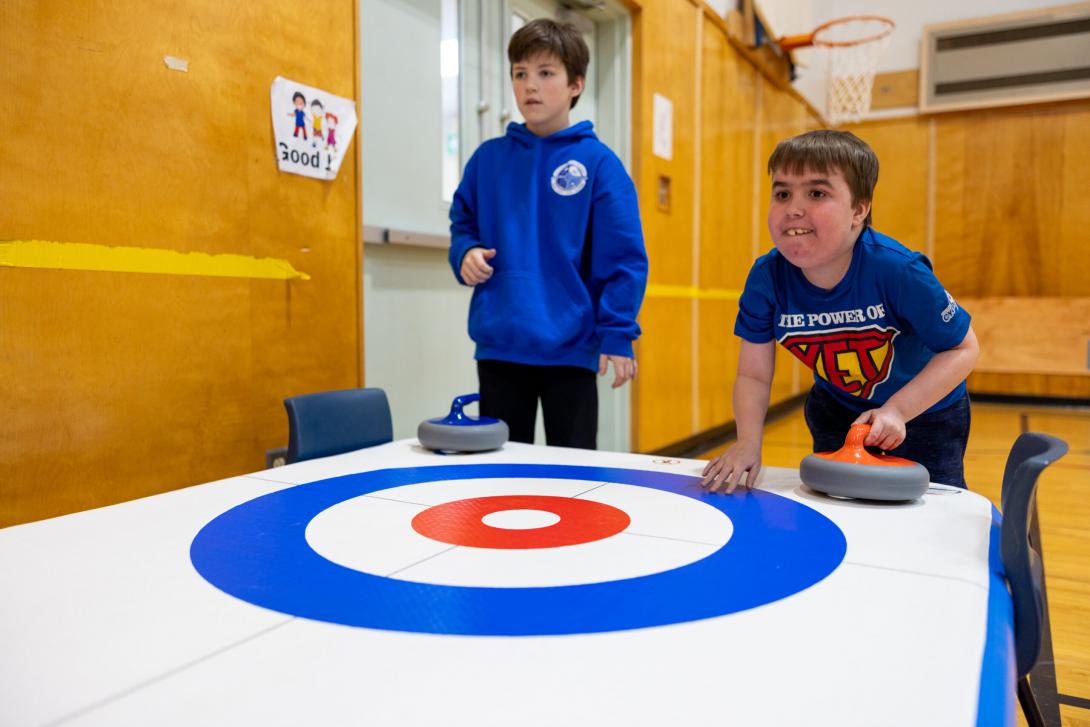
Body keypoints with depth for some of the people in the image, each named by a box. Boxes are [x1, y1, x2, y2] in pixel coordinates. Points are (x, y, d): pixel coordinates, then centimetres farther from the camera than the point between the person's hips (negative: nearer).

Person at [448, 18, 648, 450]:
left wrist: (617, 335, -12)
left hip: (570, 348, -3)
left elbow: (624, 258, -6)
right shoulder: (488, 158, 6)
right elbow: (463, 225, 16)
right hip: (498, 346, 3)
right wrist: (467, 254, -6)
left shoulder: (598, 162, -4)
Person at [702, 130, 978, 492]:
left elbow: (963, 349, -20)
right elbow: (753, 375, -14)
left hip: (926, 412, -2)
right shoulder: (767, 277, -24)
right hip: (837, 410, 3)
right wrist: (748, 443, -28)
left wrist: (896, 410, -31)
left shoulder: (897, 270, -33)